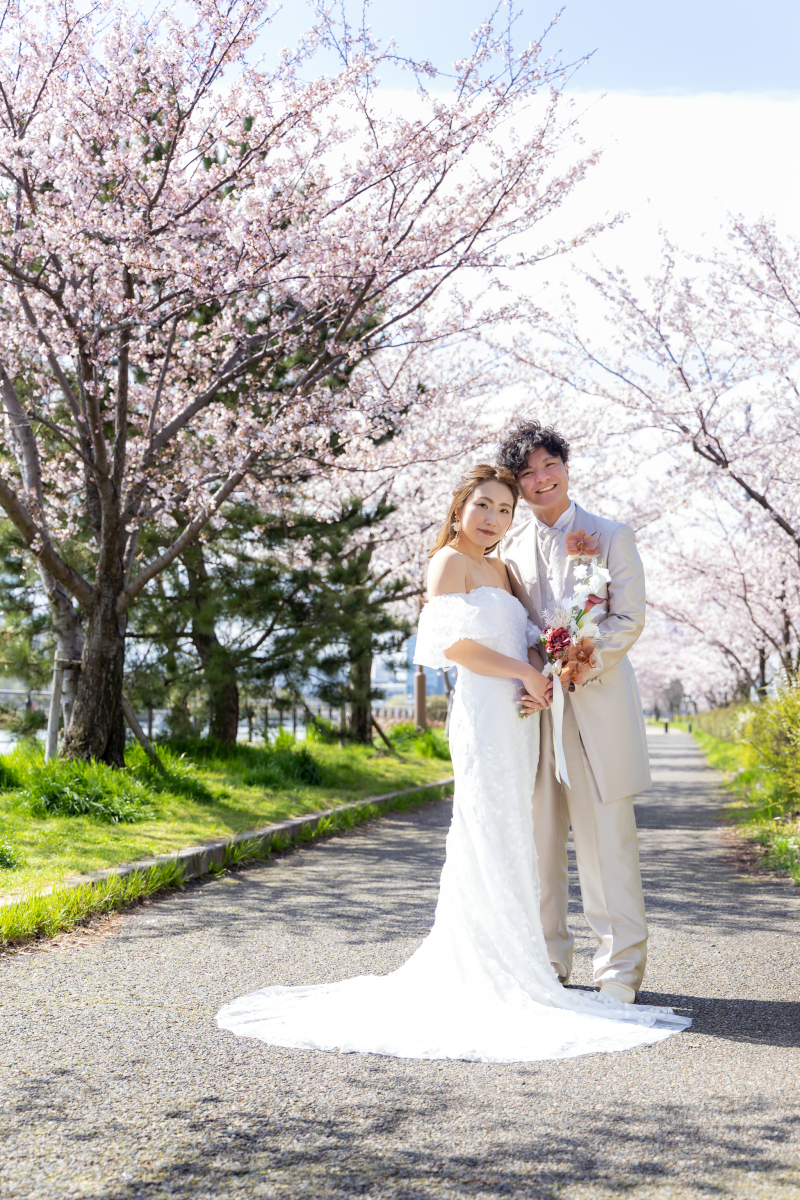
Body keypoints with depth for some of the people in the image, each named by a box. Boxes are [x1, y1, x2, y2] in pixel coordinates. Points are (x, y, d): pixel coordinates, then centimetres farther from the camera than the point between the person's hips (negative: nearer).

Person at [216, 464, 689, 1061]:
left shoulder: (501, 570, 21)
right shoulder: (450, 559, -2)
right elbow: (454, 641, -14)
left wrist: (545, 679, 0)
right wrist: (524, 671, -10)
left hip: (519, 716, 8)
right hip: (484, 713, -8)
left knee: (510, 841, 9)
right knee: (489, 839, -8)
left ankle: (508, 964, 16)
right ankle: (495, 976, -4)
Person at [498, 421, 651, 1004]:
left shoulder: (611, 536, 5)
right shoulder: (510, 547, 13)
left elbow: (629, 618, -2)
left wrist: (579, 669, -15)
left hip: (596, 702, -3)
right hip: (533, 707, 3)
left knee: (607, 838, -3)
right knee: (538, 837, 6)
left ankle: (622, 968, 7)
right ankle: (548, 962, 17)